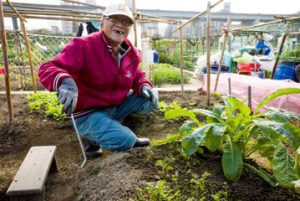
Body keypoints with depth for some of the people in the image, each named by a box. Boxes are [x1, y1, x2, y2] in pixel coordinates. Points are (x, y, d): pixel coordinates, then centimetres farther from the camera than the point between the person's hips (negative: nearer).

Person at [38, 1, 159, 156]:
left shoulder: (131, 53, 0)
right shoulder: (83, 45, -20)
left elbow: (137, 76, 14)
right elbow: (47, 68, -26)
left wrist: (144, 86, -11)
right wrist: (64, 81, -51)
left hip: (116, 107, 7)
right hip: (87, 113, -7)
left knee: (149, 100, -4)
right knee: (125, 140, -25)